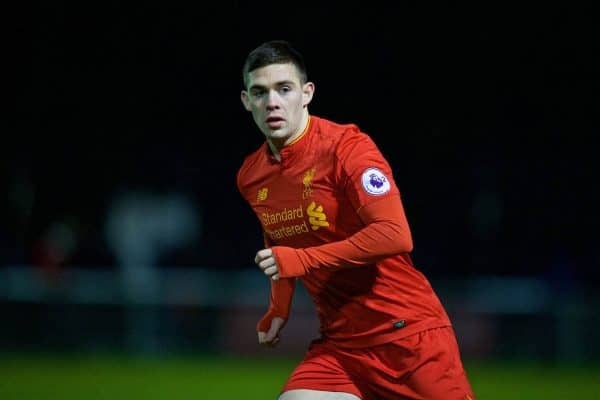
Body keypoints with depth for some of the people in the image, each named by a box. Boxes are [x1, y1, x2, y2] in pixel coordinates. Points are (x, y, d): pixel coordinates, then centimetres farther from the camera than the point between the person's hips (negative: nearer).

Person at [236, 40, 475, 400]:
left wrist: (302, 260, -24)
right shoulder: (250, 177, 6)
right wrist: (278, 311, 12)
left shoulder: (346, 146, -14)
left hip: (409, 334, -5)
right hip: (338, 345, 5)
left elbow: (395, 235, -25)